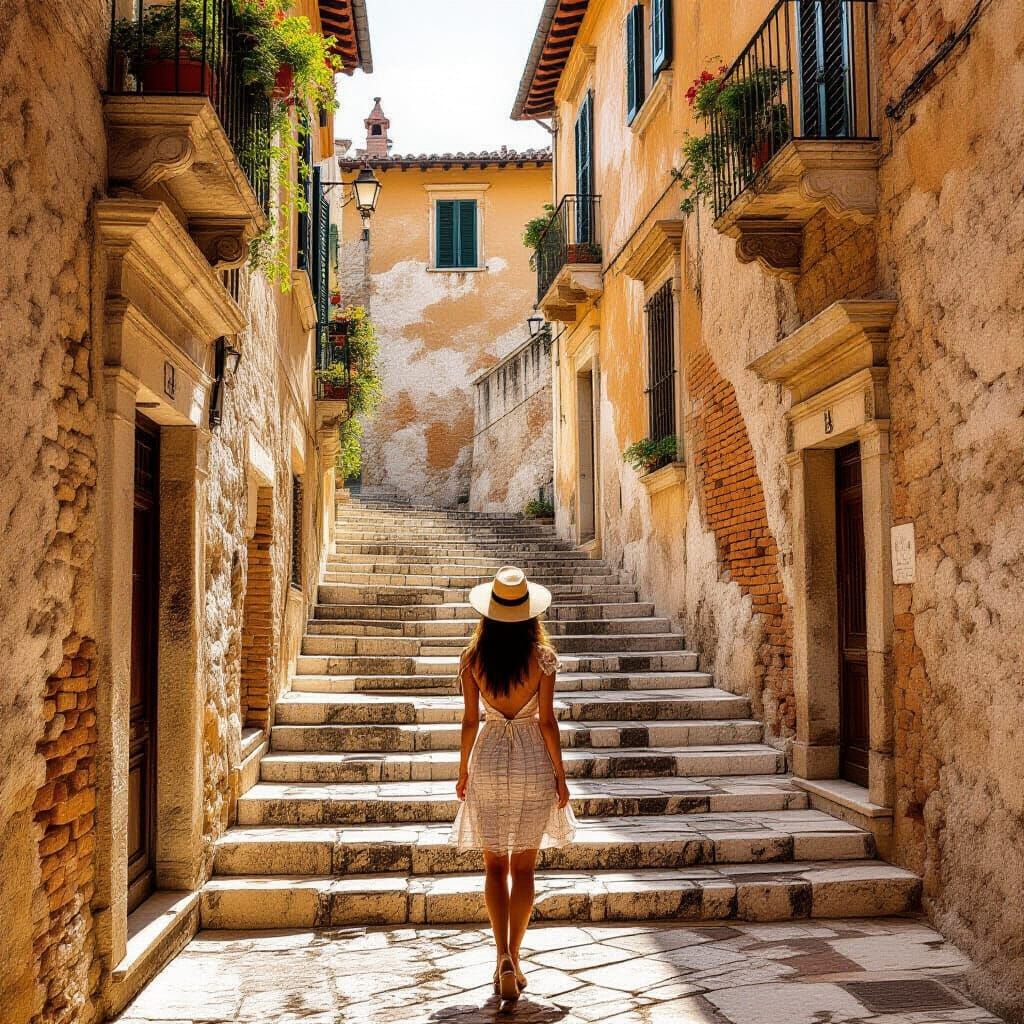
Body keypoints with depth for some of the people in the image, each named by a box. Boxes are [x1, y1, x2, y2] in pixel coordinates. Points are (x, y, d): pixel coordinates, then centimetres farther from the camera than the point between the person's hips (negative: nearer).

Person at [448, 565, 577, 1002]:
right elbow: (547, 720, -7)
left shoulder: (473, 657, -5)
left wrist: (463, 769, 12)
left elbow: (470, 719, -1)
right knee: (523, 867, 11)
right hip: (533, 761, -1)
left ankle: (503, 957, 0)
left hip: (488, 760, 1)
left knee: (494, 865, 12)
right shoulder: (542, 656, -9)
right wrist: (560, 775, 2)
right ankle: (513, 958, 13)